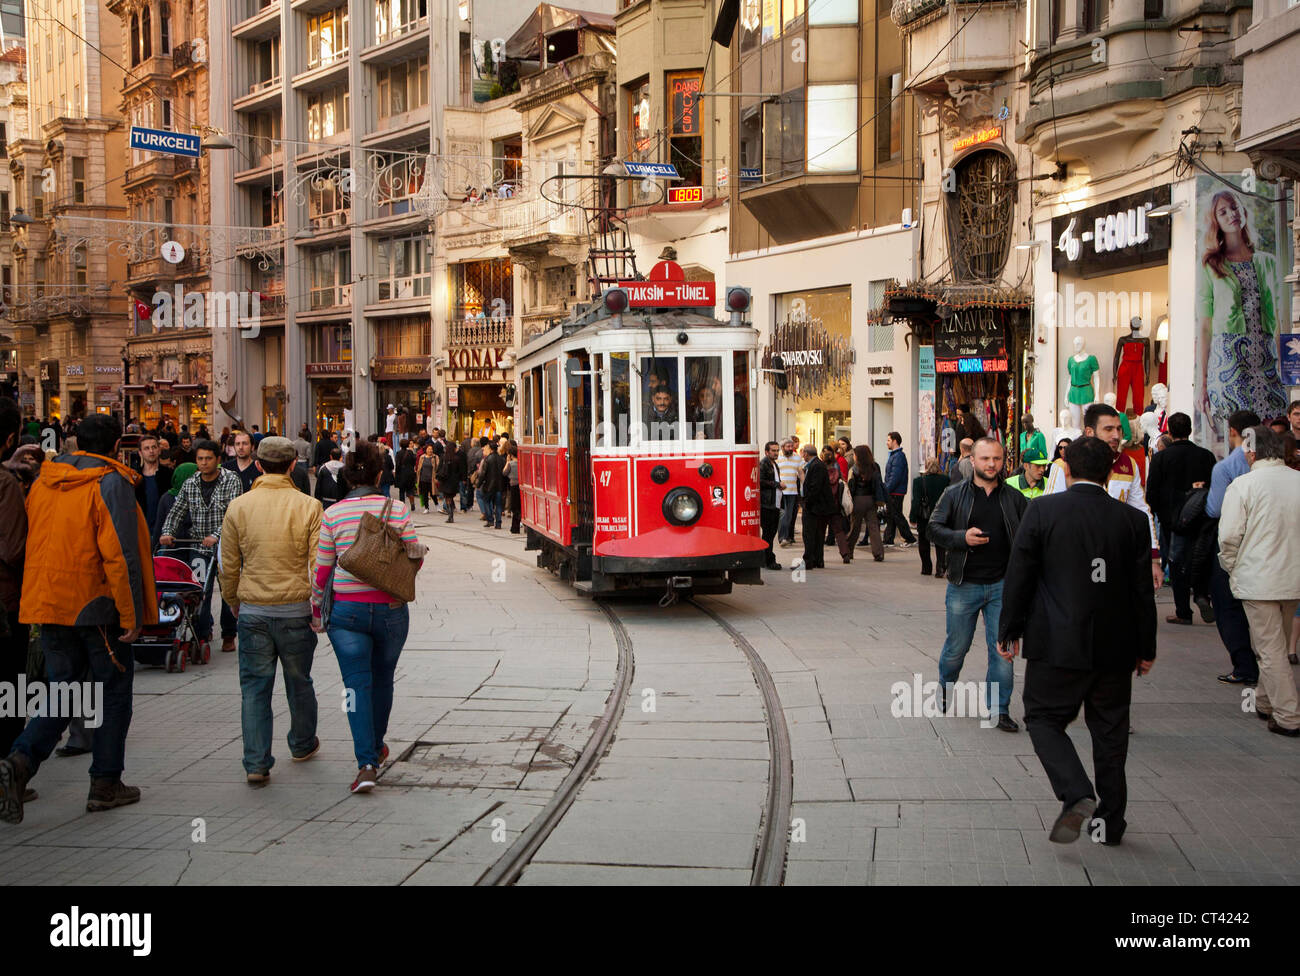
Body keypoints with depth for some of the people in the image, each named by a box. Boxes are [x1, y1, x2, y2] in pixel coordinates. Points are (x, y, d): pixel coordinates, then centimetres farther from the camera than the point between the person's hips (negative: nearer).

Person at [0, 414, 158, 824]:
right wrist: (131, 614, -13)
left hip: (49, 603, 6)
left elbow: (33, 543, 15)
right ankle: (105, 784, 13)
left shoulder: (44, 480, 8)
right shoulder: (111, 483, -13)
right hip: (98, 606, -6)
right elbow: (121, 555, -18)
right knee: (113, 690, 8)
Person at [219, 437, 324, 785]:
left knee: (254, 685, 6)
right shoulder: (308, 507, -7)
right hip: (297, 609, 0)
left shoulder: (238, 507, -2)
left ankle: (256, 763, 0)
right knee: (299, 681, 17)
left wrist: (233, 603, 18)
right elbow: (319, 564, -7)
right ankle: (303, 745, 36)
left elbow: (228, 566, 3)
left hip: (253, 610, 0)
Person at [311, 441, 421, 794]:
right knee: (382, 678, 18)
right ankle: (376, 747, 36)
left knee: (357, 684, 1)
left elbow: (322, 569, -1)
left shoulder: (333, 515, -5)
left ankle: (367, 763, -8)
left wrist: (315, 609, 12)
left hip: (346, 609, -1)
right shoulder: (397, 510, -5)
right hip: (390, 609, 1)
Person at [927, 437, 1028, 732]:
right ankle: (945, 688, 38)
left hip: (1002, 585, 1)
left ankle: (999, 709, 8)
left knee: (1002, 649, -1)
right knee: (956, 646, 10)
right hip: (964, 585, -1)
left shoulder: (1014, 498, 5)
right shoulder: (954, 495, 0)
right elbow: (934, 528, -1)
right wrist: (962, 538, -18)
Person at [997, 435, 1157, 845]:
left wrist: (1009, 631, 5)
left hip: (1057, 644, -3)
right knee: (1110, 731, 14)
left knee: (1044, 719, 9)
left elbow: (1019, 577, -6)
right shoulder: (1132, 519, -1)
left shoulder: (1042, 511, -8)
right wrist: (1146, 648, 12)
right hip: (1115, 646, 3)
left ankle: (1076, 795, -12)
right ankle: (1110, 821, 21)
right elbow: (1143, 589, 3)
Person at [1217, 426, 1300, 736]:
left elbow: (1229, 536, -12)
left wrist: (1231, 568, 5)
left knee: (1271, 649, 1)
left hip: (1257, 579, -5)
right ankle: (1265, 702, 32)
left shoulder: (1243, 485, -13)